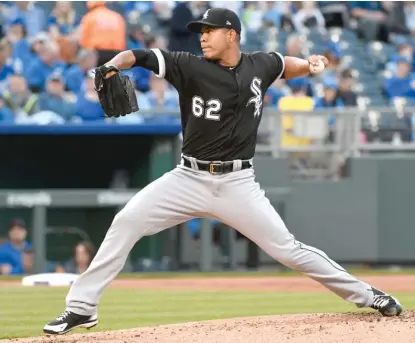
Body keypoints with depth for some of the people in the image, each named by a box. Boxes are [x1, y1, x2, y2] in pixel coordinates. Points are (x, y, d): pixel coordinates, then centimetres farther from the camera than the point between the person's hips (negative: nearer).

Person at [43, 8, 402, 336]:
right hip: (189, 179, 0)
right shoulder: (191, 66, -7)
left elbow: (285, 65, 25)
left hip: (237, 184, 0)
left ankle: (366, 295, 14)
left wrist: (309, 64, 4)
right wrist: (113, 64, -38)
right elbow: (139, 56, -17)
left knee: (287, 248, -2)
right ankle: (81, 308, -8)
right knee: (126, 222, -14)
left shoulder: (259, 66, 1)